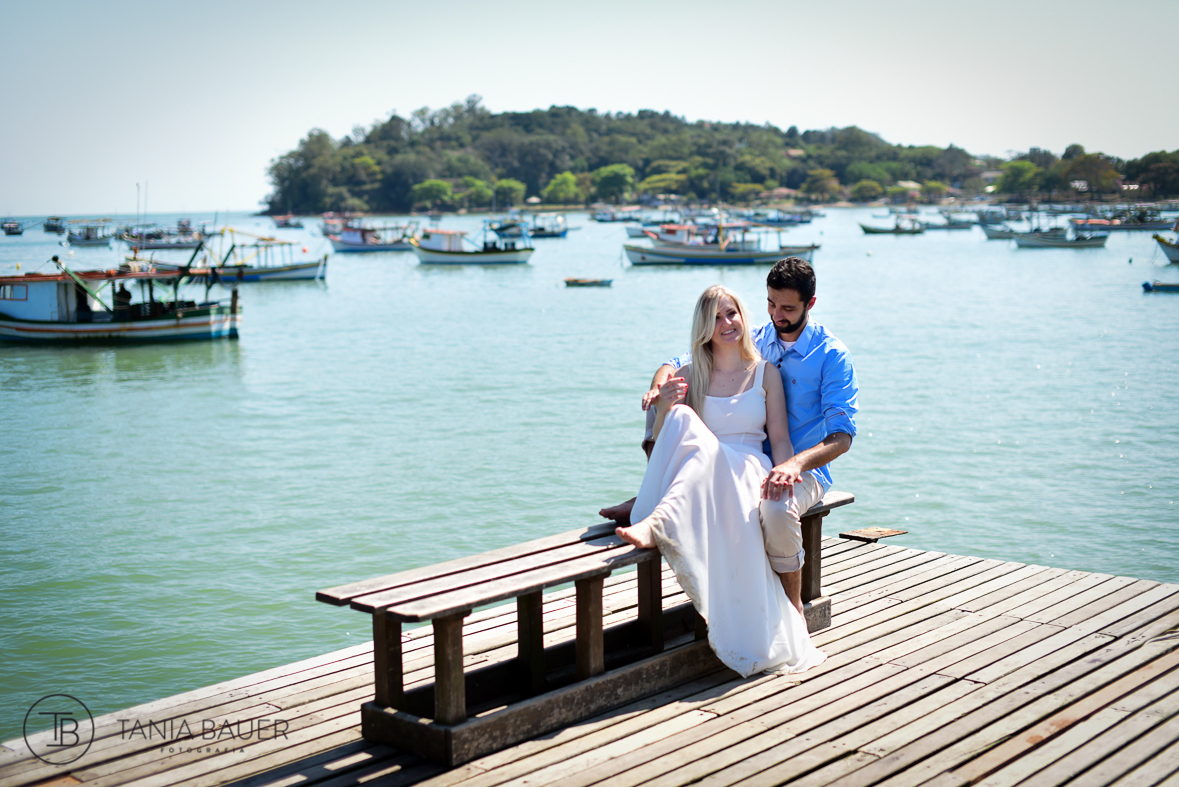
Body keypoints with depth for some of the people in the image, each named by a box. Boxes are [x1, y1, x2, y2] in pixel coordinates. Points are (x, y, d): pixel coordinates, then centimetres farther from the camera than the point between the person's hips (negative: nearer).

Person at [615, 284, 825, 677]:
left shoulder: (765, 373, 15)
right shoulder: (688, 377, 16)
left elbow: (780, 438, 8)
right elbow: (660, 444, 12)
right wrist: (664, 408, -9)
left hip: (746, 474, -1)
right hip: (697, 476, 1)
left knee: (704, 449, -39)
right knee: (683, 420, -34)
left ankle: (655, 524, -55)